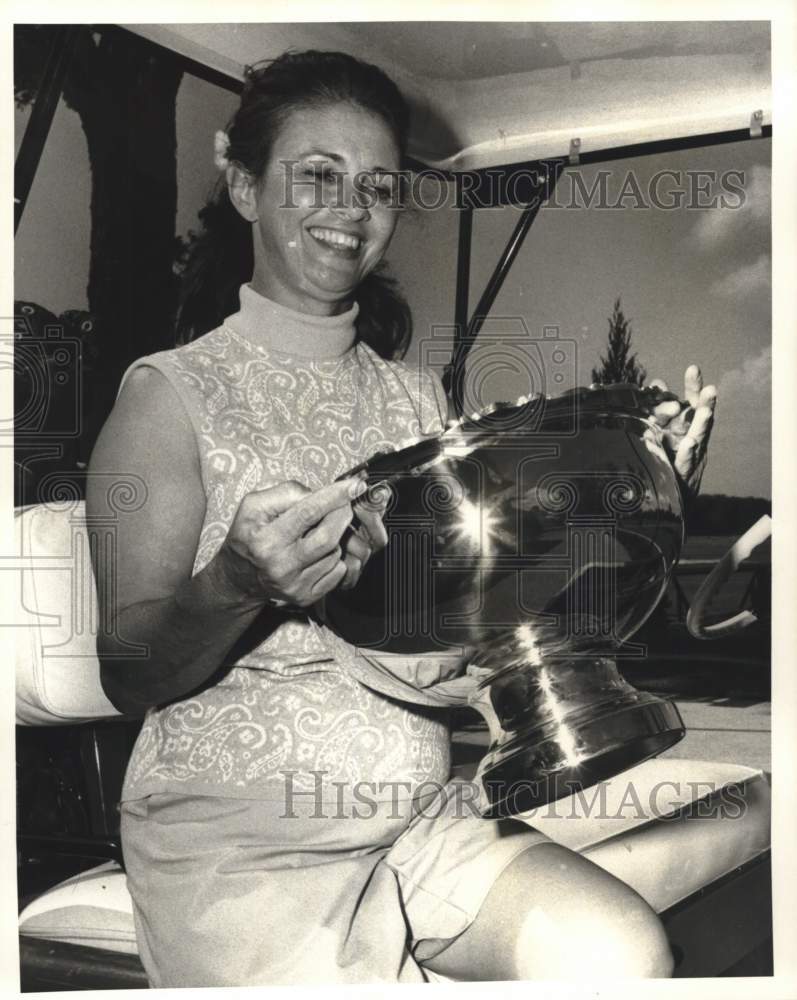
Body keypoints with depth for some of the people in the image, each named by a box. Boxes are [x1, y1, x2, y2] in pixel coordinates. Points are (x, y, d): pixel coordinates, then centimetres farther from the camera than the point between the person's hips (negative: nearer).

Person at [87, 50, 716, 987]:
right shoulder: (172, 394, -4)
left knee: (624, 953, -20)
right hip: (231, 838, -4)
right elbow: (128, 672, -8)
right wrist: (234, 587, -29)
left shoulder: (417, 397, 12)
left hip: (423, 818, 5)